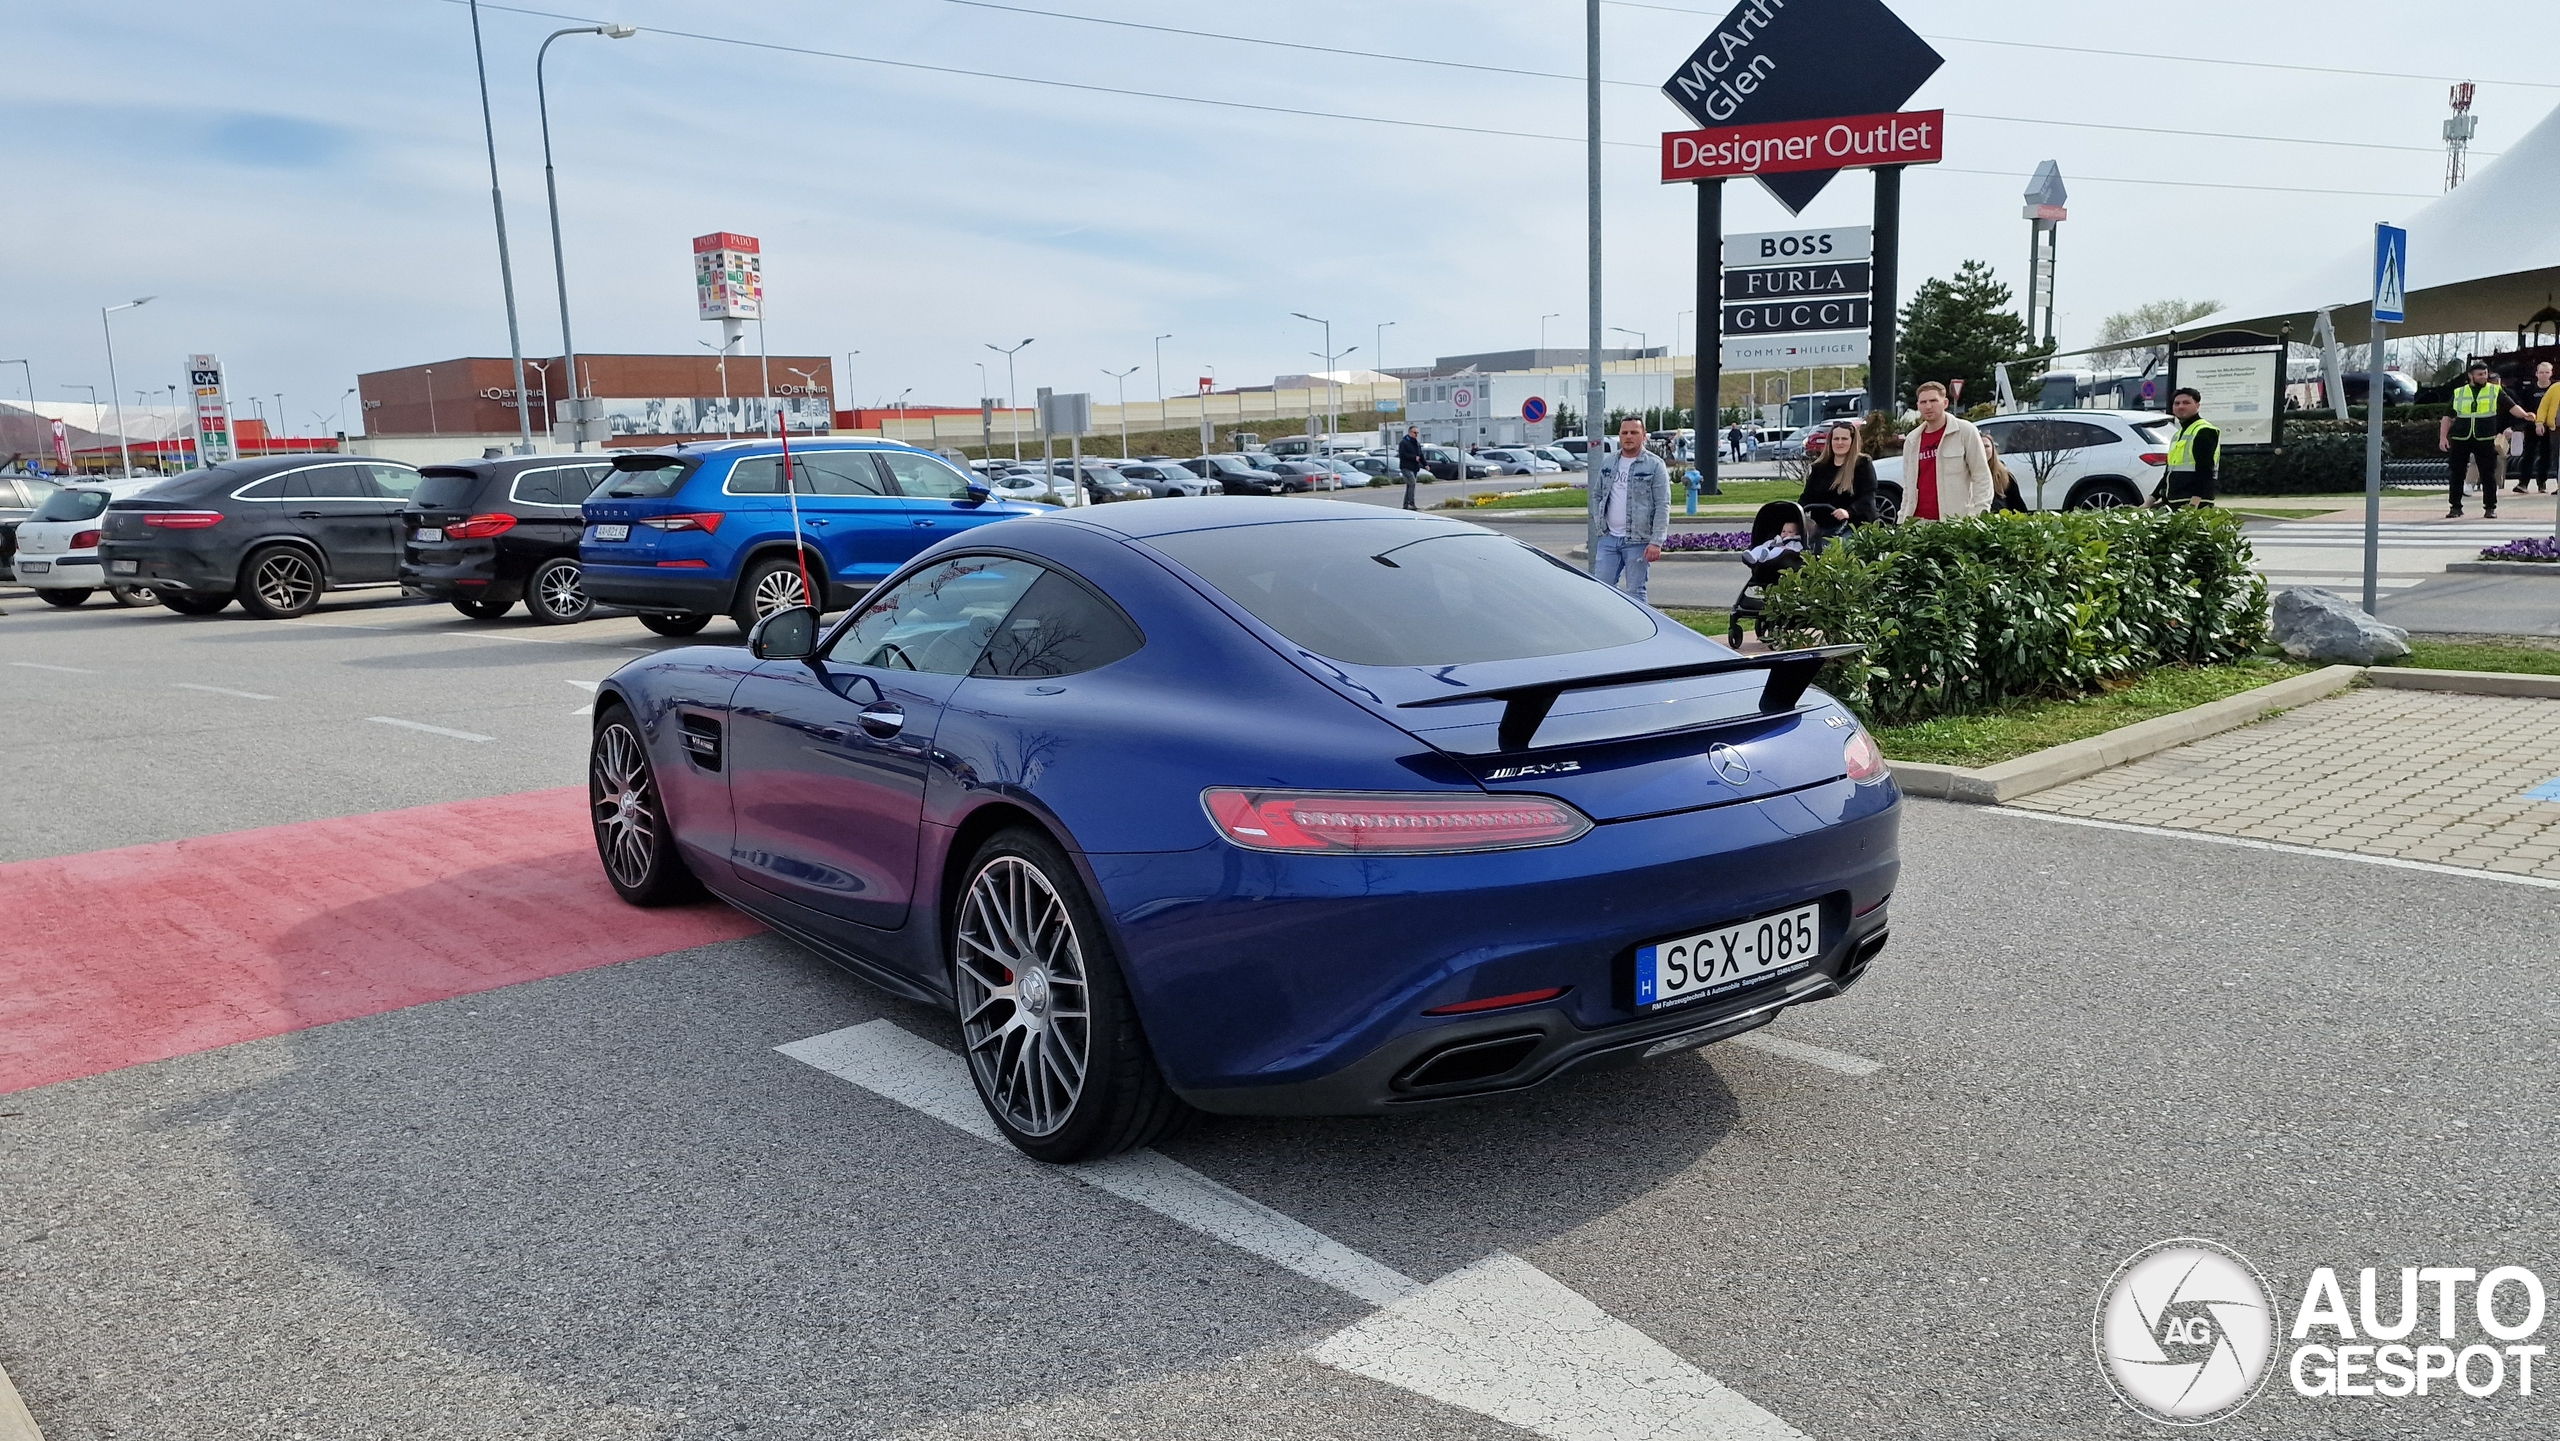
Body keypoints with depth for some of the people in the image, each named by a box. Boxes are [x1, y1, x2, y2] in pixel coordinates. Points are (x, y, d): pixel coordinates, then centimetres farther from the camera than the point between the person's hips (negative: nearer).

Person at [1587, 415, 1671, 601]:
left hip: (1638, 540, -4)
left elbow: (1663, 506, -8)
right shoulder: (1607, 462, 11)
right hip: (1608, 538, 5)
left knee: (1635, 592, 1)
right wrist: (1599, 525, 7)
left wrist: (1656, 542, -16)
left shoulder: (1655, 465, -4)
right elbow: (1596, 495, 19)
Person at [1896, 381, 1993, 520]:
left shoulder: (1965, 431, 1)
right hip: (1919, 521, 4)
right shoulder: (1911, 440, 16)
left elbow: (1981, 477, 0)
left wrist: (1980, 514, -9)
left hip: (1956, 520, -4)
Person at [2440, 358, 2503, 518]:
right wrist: (2443, 437, 3)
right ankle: (2455, 507, 12)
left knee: (2488, 475, 0)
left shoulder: (2495, 391, 7)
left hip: (2485, 440, -1)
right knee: (2456, 474, 3)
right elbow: (2448, 416, 11)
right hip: (2460, 439, 1)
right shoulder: (2458, 392, 9)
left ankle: (2490, 508, 8)